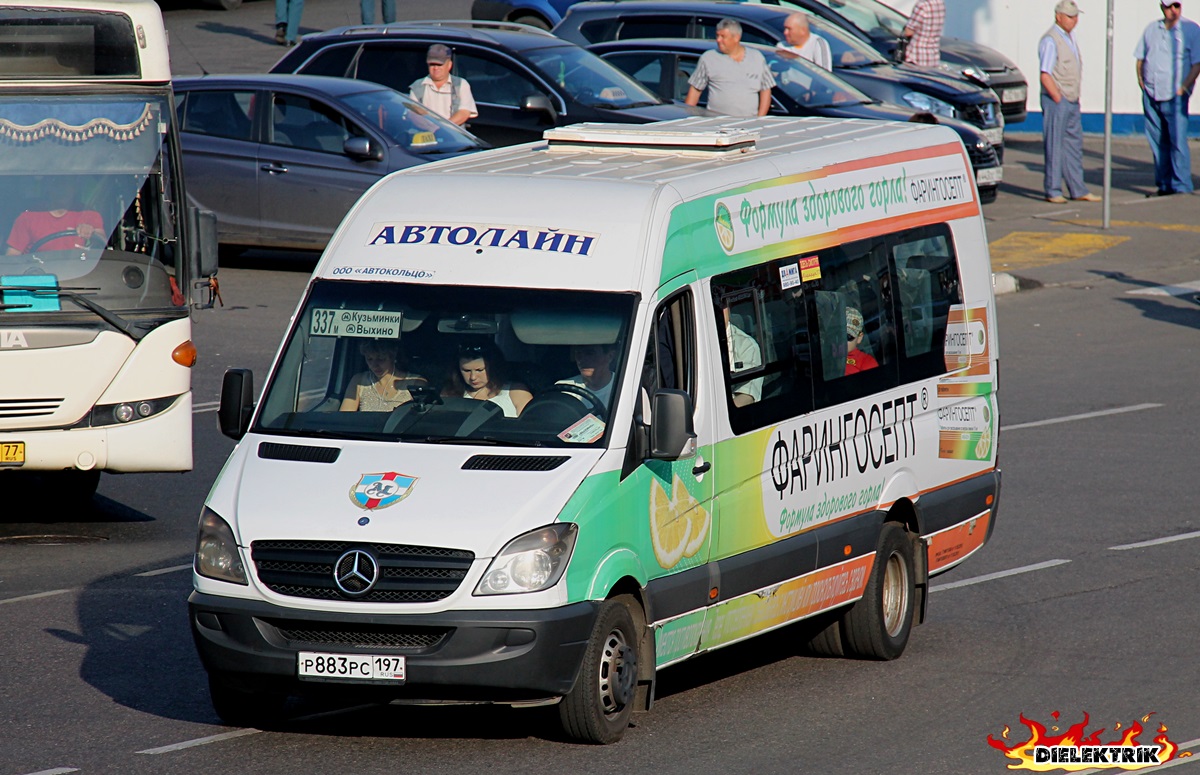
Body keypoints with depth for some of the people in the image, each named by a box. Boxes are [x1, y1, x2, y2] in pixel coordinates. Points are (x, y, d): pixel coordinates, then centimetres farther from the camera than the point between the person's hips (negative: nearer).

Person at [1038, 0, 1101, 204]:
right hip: (1056, 100, -9)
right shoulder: (1050, 40, -13)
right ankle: (1053, 191, 1)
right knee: (1055, 147, -4)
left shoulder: (1070, 37, 14)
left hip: (1072, 101, 9)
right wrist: (1059, 99, -17)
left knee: (1074, 145, 10)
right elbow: (1045, 75, -17)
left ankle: (1078, 190, 15)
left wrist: (1075, 98, 13)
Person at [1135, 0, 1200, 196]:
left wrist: (1184, 87, -13)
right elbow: (1141, 57, 20)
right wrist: (1141, 81, 7)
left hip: (1175, 97, -5)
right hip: (1151, 95, 5)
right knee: (1157, 142, 8)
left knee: (1178, 141, -11)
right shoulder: (1152, 29, 12)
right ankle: (1163, 185, 16)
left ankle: (1181, 185, -8)